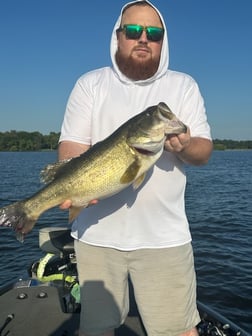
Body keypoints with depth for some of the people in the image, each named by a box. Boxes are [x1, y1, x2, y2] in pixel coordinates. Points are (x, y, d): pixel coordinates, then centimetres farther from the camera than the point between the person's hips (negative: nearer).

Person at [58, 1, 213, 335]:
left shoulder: (184, 85, 8)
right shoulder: (90, 84, 6)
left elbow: (204, 149, 3)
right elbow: (72, 145, 1)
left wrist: (184, 146, -21)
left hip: (164, 235, 0)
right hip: (97, 233, 1)